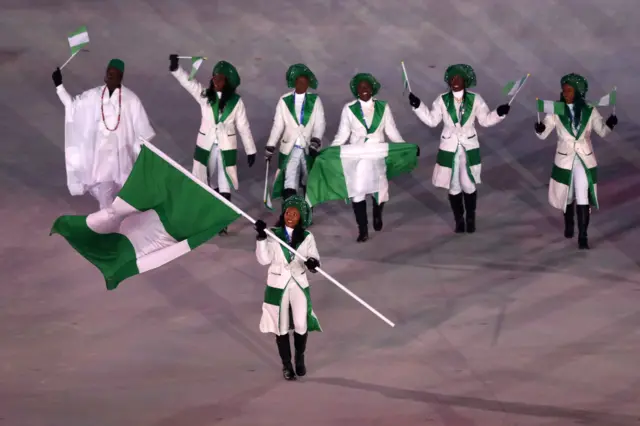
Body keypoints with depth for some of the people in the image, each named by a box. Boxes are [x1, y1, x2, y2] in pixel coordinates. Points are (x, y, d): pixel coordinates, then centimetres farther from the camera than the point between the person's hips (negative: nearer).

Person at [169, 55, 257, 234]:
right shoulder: (204, 95, -2)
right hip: (206, 146, 2)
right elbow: (187, 81, -15)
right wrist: (175, 67, -32)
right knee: (211, 183, 11)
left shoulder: (236, 101, -6)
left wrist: (250, 150, 1)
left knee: (224, 185, -2)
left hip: (226, 148, -2)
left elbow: (243, 127, 0)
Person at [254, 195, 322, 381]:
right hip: (278, 286, 0)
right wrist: (261, 238, -22)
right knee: (281, 328, 8)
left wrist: (313, 263, -25)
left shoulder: (307, 237, -1)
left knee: (301, 326, 1)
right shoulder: (273, 235, -4)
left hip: (299, 285, 0)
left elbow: (314, 259, -2)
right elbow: (264, 260, -11)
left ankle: (300, 358, 29)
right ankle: (286, 364, 24)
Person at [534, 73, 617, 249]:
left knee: (583, 199, -8)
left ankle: (582, 237, -4)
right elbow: (543, 134, -8)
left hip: (585, 160, -1)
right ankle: (569, 224, 43)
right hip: (565, 160, 1)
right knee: (566, 196, 17)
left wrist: (609, 124, -22)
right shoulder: (556, 111, -6)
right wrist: (539, 129, -32)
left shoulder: (589, 111, -6)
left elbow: (602, 132, 0)